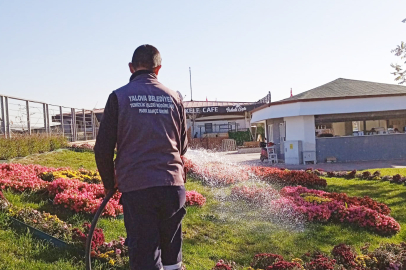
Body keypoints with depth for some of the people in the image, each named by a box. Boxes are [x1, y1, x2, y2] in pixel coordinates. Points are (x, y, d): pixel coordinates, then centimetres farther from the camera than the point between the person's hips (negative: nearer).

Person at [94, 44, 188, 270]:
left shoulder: (119, 97, -1)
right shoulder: (174, 98, 7)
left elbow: (103, 147, -2)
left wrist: (109, 183, 13)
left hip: (135, 186, -3)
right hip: (173, 185, 3)